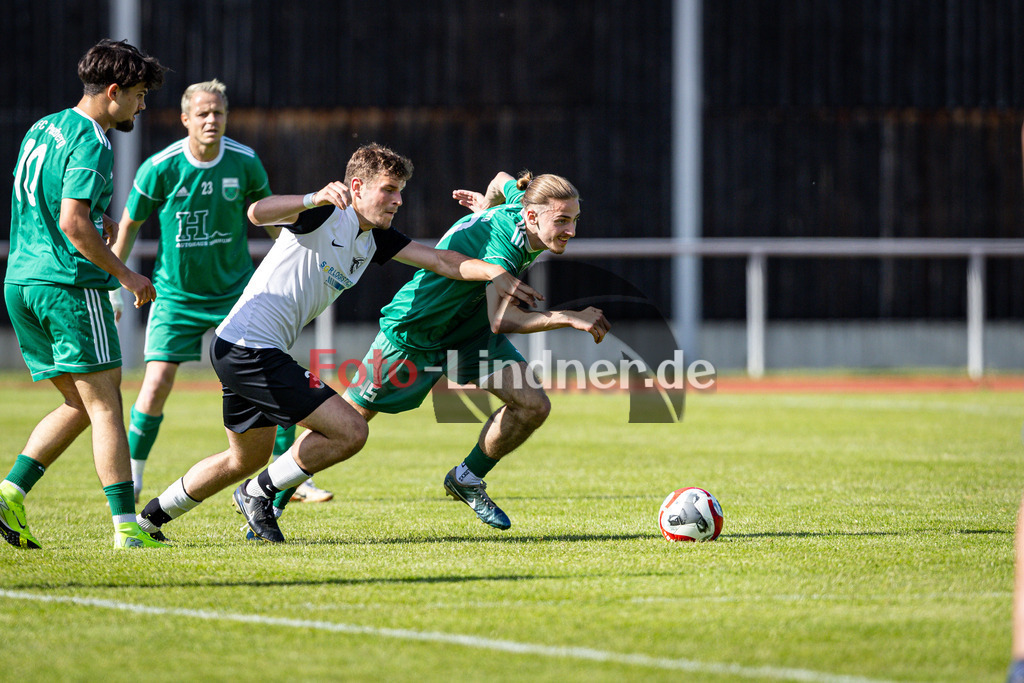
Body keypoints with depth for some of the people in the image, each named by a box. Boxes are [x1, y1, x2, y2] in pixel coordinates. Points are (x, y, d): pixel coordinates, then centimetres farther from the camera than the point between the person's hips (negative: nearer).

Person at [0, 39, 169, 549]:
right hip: (69, 285, -9)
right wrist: (124, 274, -13)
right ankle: (127, 526, -10)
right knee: (105, 405, -6)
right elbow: (73, 224, -21)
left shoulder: (42, 128, 16)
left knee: (79, 405, 15)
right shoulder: (91, 144, -13)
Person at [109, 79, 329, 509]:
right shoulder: (160, 168, -14)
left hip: (235, 287, 2)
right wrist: (112, 286, 5)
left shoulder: (245, 163, -8)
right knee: (157, 382, -11)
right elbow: (129, 224, 0)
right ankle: (132, 478, 9)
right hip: (176, 292, -2)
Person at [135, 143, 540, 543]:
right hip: (251, 348, -10)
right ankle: (259, 493, 1)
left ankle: (151, 517, 37)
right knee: (350, 432, -13)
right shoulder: (324, 215, -13)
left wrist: (497, 274, -6)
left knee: (247, 459, 26)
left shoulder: (374, 239, 13)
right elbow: (258, 213, -32)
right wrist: (314, 199, -49)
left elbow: (442, 261, 9)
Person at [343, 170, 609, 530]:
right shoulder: (500, 242, -39)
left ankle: (467, 480, 13)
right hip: (413, 334, -8)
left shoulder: (520, 203, -14)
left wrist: (487, 201, 32)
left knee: (532, 406, -10)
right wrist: (569, 318, -53)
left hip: (471, 329, 8)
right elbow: (501, 320, -51)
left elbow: (504, 181, 11)